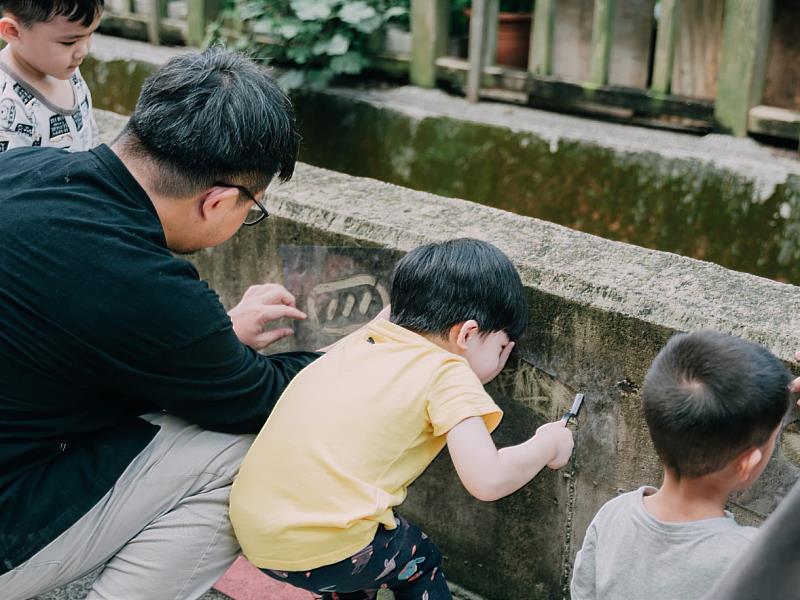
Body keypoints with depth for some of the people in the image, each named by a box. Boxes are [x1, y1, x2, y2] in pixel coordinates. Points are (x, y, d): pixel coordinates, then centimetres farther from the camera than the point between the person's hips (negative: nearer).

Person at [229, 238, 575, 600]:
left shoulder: (361, 339, 15)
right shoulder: (448, 373, -4)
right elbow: (487, 480, -10)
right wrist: (547, 445, 9)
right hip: (321, 547, -7)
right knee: (419, 560, 22)